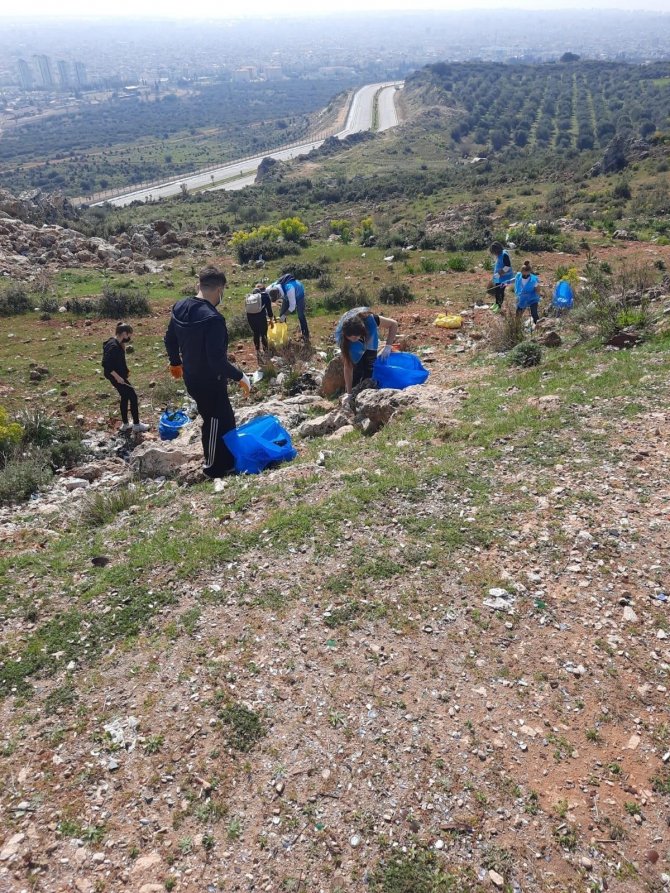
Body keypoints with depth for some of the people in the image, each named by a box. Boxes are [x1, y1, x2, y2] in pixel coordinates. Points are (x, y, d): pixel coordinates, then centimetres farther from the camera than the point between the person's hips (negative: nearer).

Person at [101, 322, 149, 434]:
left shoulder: (117, 344, 5)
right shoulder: (113, 346, -25)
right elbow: (106, 364, -28)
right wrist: (117, 377, -25)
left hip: (119, 375, 10)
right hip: (115, 376, -10)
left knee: (125, 397, 18)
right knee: (133, 396, -1)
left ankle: (125, 425, 28)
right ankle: (136, 425, 9)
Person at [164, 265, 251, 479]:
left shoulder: (180, 308, 0)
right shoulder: (212, 319, -28)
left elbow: (169, 339, 14)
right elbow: (217, 359, -31)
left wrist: (176, 362, 29)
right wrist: (240, 376, -18)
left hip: (192, 377, 9)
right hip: (209, 381, -9)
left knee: (225, 418, 23)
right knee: (215, 422, 9)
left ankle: (228, 461, 35)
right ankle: (214, 468, 24)